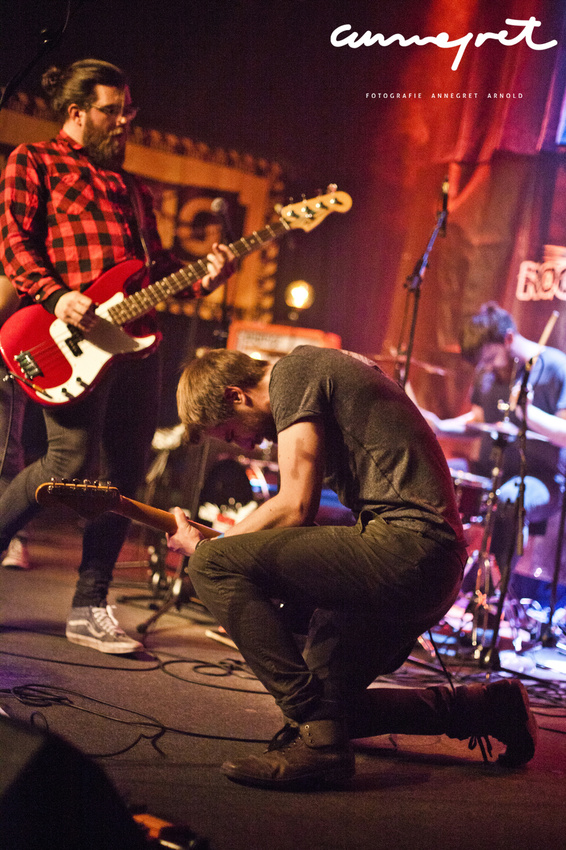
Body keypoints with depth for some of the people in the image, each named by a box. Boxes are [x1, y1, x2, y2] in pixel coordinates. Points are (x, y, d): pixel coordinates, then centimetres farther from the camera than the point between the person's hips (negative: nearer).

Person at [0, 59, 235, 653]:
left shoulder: (131, 188, 28)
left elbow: (156, 263, 23)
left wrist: (201, 277, 3)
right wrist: (55, 295, -20)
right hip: (72, 338, -7)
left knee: (125, 474, 3)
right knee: (72, 462, -16)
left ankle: (89, 609, 12)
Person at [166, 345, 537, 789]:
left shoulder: (292, 373, -5)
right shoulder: (323, 366, 25)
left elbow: (296, 507, -14)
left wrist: (206, 546, 0)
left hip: (405, 544, -10)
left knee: (215, 564, -16)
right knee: (330, 700, 20)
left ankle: (315, 736, -18)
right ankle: (492, 707, 24)